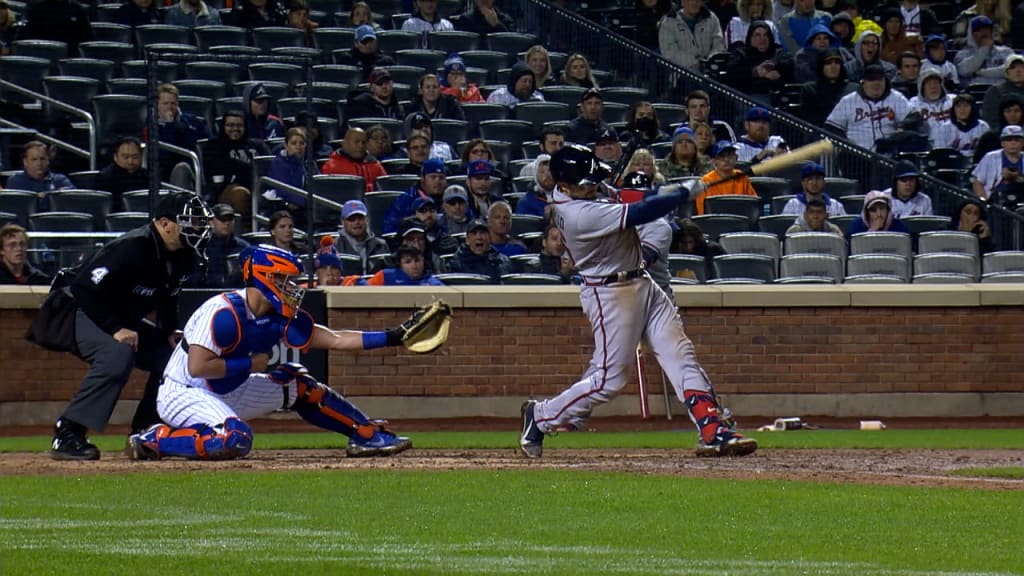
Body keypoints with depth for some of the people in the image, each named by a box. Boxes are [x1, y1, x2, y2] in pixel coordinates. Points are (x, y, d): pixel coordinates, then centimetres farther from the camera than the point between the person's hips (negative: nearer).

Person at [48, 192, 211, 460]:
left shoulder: (183, 257, -3)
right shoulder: (133, 248, -30)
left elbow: (167, 298, 16)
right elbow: (84, 287, -31)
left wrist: (167, 332, 1)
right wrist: (115, 329, -32)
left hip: (128, 322, 9)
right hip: (85, 315, -9)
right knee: (117, 354, -34)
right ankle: (66, 435, -31)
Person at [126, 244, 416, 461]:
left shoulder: (278, 318, 0)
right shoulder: (224, 313, -25)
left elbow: (335, 340, 0)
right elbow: (197, 367, -29)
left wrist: (392, 338, -9)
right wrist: (250, 363, -20)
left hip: (228, 393, 9)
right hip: (183, 394, -9)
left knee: (299, 386, 8)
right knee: (236, 439, -34)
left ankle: (368, 435, 16)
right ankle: (153, 440, -18)